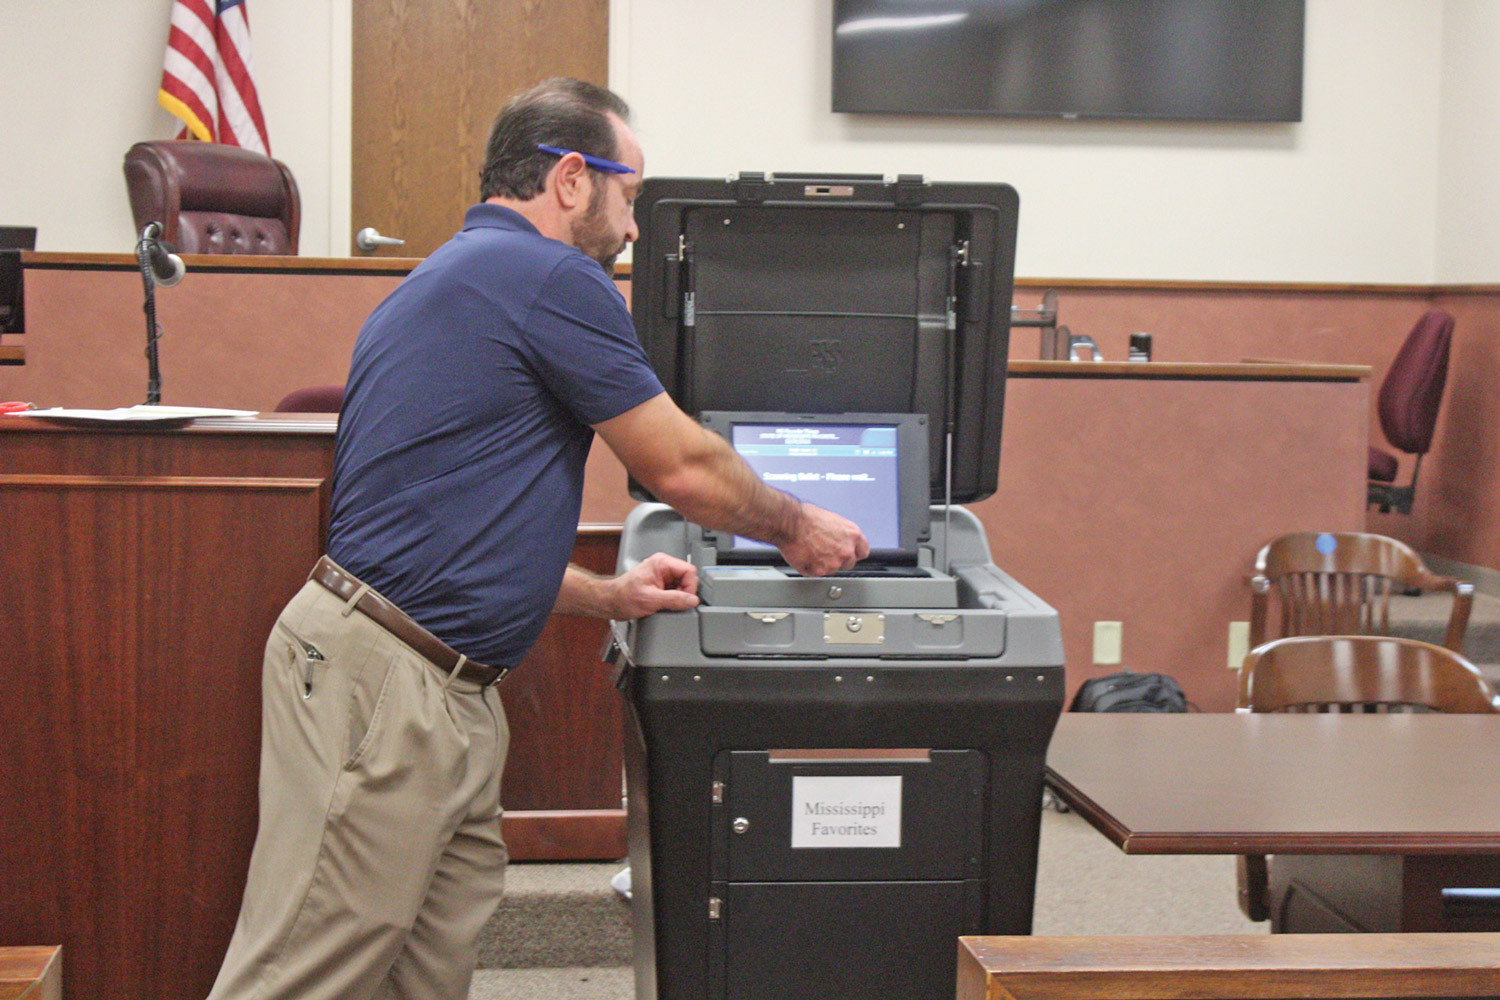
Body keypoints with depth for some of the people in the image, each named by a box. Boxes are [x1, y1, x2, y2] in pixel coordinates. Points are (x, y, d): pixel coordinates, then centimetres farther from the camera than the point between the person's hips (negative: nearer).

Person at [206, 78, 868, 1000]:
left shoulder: (450, 278, 22)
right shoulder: (553, 276, -9)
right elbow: (683, 468, -2)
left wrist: (605, 596, 21)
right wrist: (797, 527, 16)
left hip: (444, 692, 10)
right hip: (382, 682, -10)